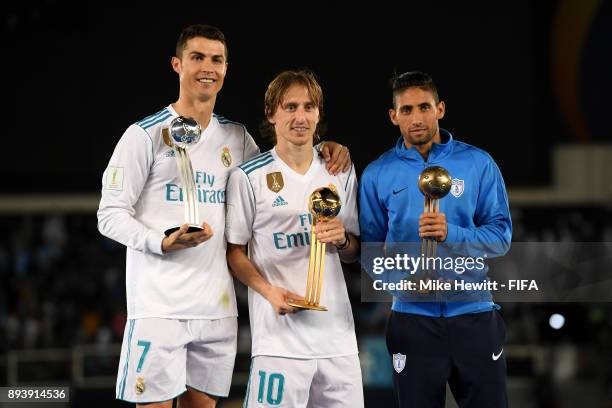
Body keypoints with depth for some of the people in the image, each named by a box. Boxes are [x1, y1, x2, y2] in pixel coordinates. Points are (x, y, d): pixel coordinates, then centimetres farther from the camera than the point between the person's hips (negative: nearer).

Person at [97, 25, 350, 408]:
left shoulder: (236, 138, 14)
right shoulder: (146, 135, -3)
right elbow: (110, 215, -4)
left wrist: (323, 151, 9)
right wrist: (163, 242, -22)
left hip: (217, 305, 5)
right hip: (159, 304, -5)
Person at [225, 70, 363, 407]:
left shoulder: (340, 172, 13)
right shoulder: (248, 177, -2)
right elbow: (234, 252, 0)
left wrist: (341, 240, -3)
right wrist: (269, 291, -15)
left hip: (337, 330, 4)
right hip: (279, 333, -4)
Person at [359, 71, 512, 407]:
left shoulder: (478, 164, 0)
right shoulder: (377, 174, 4)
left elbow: (500, 237, -3)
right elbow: (369, 246, 6)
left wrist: (451, 235, -21)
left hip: (473, 312, -1)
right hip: (412, 315, 1)